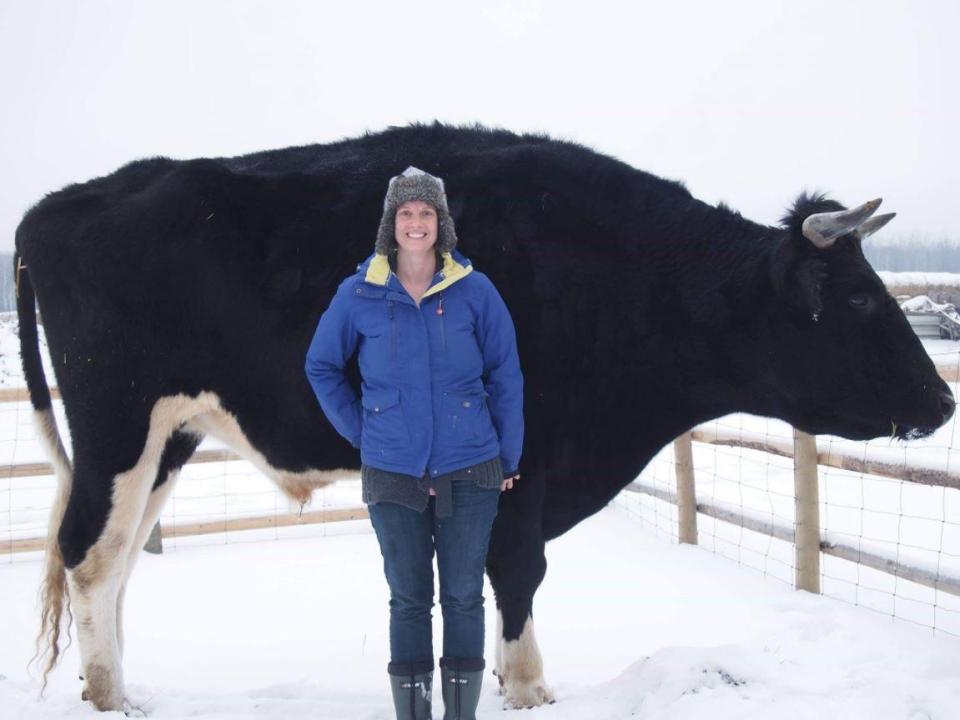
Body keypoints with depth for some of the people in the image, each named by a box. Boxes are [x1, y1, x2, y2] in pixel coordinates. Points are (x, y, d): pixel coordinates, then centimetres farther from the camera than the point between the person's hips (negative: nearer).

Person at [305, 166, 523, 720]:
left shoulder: (474, 290, -2)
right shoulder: (360, 294, -1)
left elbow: (506, 377, 3)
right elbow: (322, 366, 11)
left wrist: (509, 458, 2)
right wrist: (359, 430, 4)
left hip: (469, 472, 0)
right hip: (392, 474, 0)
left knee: (463, 596, 7)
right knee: (409, 600, 9)